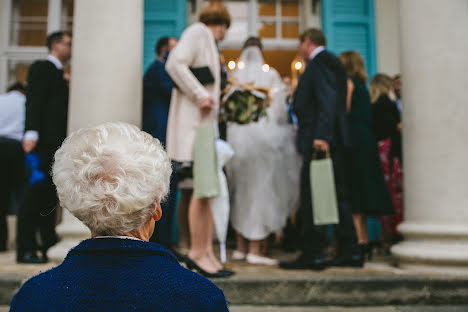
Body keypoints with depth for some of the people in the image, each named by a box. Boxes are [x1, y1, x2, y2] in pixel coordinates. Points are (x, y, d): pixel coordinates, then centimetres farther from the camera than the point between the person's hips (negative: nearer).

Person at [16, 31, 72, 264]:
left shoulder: (59, 74, 23)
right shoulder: (42, 68, -1)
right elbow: (33, 100, -13)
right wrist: (31, 133, -23)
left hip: (56, 143, 8)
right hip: (43, 141, -8)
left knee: (50, 194, 10)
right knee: (35, 194, -7)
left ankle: (49, 245, 17)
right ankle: (25, 249, -2)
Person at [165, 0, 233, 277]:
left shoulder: (207, 39, 26)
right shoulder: (198, 31, -1)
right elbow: (175, 63, -18)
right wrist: (201, 95, -18)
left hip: (206, 123, 10)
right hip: (194, 121, -10)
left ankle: (207, 252, 12)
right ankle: (197, 253, -1)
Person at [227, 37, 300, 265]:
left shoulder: (234, 78, 7)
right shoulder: (271, 75, 1)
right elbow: (280, 111, -2)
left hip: (238, 139, 4)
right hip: (264, 137, -3)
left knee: (241, 190, 13)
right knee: (261, 188, 0)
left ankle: (240, 246, 18)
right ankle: (254, 250, -2)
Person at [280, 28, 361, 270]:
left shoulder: (320, 62, -6)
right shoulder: (330, 62, 24)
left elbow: (327, 101, -19)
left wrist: (321, 135, -25)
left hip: (320, 141, -10)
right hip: (334, 141, 10)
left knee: (311, 197, -7)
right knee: (338, 196, 11)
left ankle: (312, 254, -3)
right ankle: (349, 253, 16)